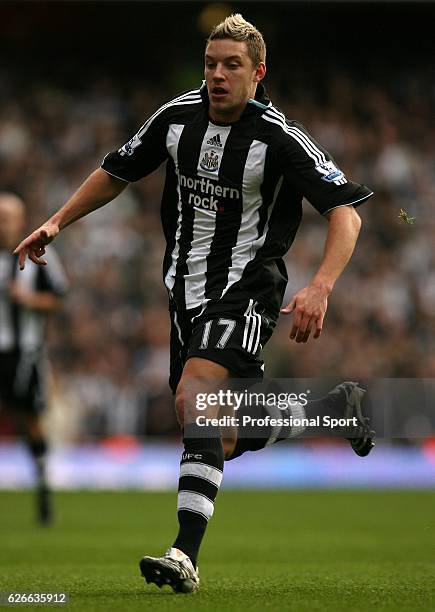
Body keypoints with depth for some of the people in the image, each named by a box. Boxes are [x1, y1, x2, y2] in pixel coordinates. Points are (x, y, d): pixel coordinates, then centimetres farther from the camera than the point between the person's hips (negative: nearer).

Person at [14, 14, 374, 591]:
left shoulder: (280, 138, -16)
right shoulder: (177, 116, -1)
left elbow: (347, 211, -20)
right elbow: (117, 171, 15)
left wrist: (320, 287, -34)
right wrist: (56, 223, 7)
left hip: (245, 289, -6)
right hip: (186, 289, 6)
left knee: (194, 399, -29)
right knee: (227, 438, 11)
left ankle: (186, 553, -31)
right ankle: (339, 406, 37)